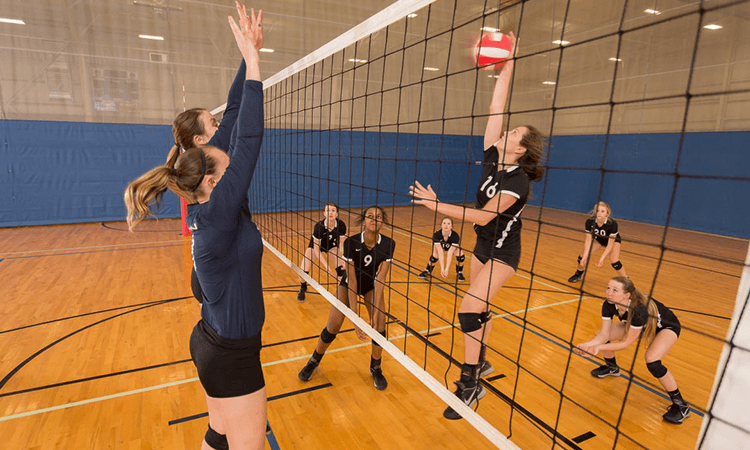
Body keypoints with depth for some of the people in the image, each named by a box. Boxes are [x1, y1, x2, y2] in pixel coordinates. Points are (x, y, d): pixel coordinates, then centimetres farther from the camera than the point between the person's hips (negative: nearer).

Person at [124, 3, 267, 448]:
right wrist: (253, 60, -21)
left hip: (215, 342, 8)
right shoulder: (218, 213, -23)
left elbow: (239, 141, -1)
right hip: (232, 354, -8)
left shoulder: (209, 210, 0)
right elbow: (249, 141, -27)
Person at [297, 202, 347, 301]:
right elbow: (316, 250, -27)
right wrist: (326, 265, -34)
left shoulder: (341, 226, -29)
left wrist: (344, 261, -33)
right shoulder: (319, 226, -35)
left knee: (342, 270, -17)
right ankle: (303, 289, 20)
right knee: (303, 272, -15)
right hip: (315, 246, -2)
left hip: (331, 246, 2)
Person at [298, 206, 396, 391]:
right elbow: (352, 280, -30)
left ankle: (376, 369, 19)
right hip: (349, 284, -1)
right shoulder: (351, 243, -31)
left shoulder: (388, 244, -27)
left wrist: (375, 314, -30)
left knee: (379, 327, -9)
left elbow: (380, 280, -26)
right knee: (332, 328, -2)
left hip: (372, 285, 1)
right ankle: (314, 361, 28)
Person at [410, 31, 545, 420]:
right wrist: (507, 66, -4)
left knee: (470, 308, -14)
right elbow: (495, 109, -7)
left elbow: (483, 216, -27)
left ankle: (470, 385, 0)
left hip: (503, 251, -7)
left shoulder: (518, 181, -23)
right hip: (482, 245, 7)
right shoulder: (493, 156, -5)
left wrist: (436, 205, -29)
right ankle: (481, 363, 36)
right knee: (478, 308, 15)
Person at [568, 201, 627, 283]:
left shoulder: (612, 224, -38)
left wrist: (602, 258, -40)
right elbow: (588, 240, -27)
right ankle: (578, 275, 21)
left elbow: (610, 244, -33)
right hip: (598, 239, 3)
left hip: (613, 240, -3)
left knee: (614, 261, -22)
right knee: (583, 255, -6)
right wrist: (585, 256, -34)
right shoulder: (590, 222, -32)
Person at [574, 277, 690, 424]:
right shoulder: (609, 305, -27)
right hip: (642, 324, 6)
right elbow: (604, 334, -22)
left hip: (667, 326, -6)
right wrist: (587, 344, -39)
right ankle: (612, 368, 28)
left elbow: (626, 343, -33)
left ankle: (681, 405, -5)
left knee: (652, 361, -30)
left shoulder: (638, 310, -43)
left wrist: (599, 347, -43)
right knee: (600, 336, -3)